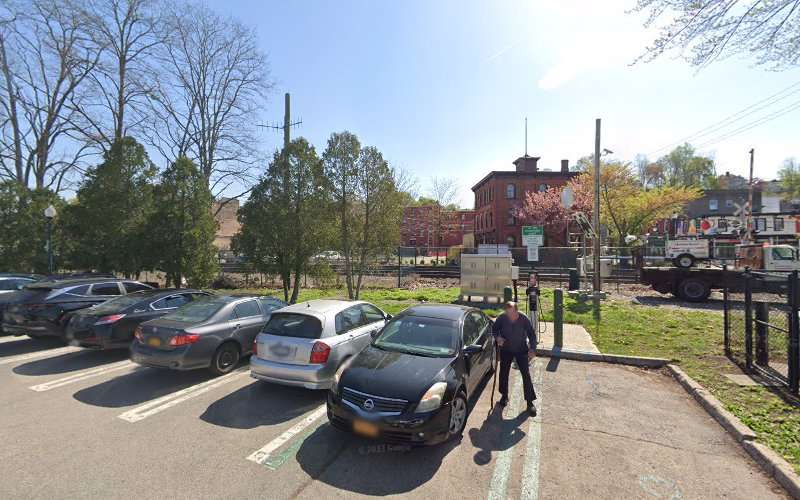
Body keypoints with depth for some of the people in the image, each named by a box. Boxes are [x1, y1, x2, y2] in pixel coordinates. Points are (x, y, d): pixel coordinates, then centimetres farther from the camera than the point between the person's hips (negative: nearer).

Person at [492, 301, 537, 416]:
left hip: (521, 350, -1)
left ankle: (530, 402, 10)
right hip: (506, 350, 1)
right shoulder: (501, 318, -21)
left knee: (526, 375, -3)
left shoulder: (524, 319, -21)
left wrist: (532, 348, -19)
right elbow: (494, 330, -3)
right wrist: (497, 337, -23)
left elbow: (532, 334, -9)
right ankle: (504, 395, 34)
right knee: (503, 373, 11)